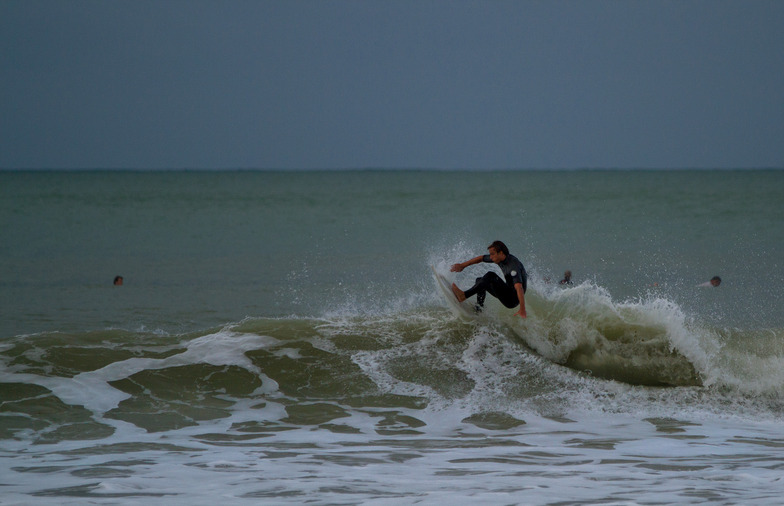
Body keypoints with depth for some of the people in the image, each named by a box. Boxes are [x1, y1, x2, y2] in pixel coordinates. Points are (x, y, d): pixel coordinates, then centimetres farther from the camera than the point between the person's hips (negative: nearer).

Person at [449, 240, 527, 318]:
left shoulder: (513, 266, -29)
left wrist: (522, 310, -50)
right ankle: (478, 309, 11)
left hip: (512, 300, -10)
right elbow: (481, 258, 15)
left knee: (490, 276, -26)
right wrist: (462, 266, 18)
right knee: (480, 281, 20)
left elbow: (519, 288, -40)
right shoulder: (501, 258, -1)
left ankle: (463, 296, -24)